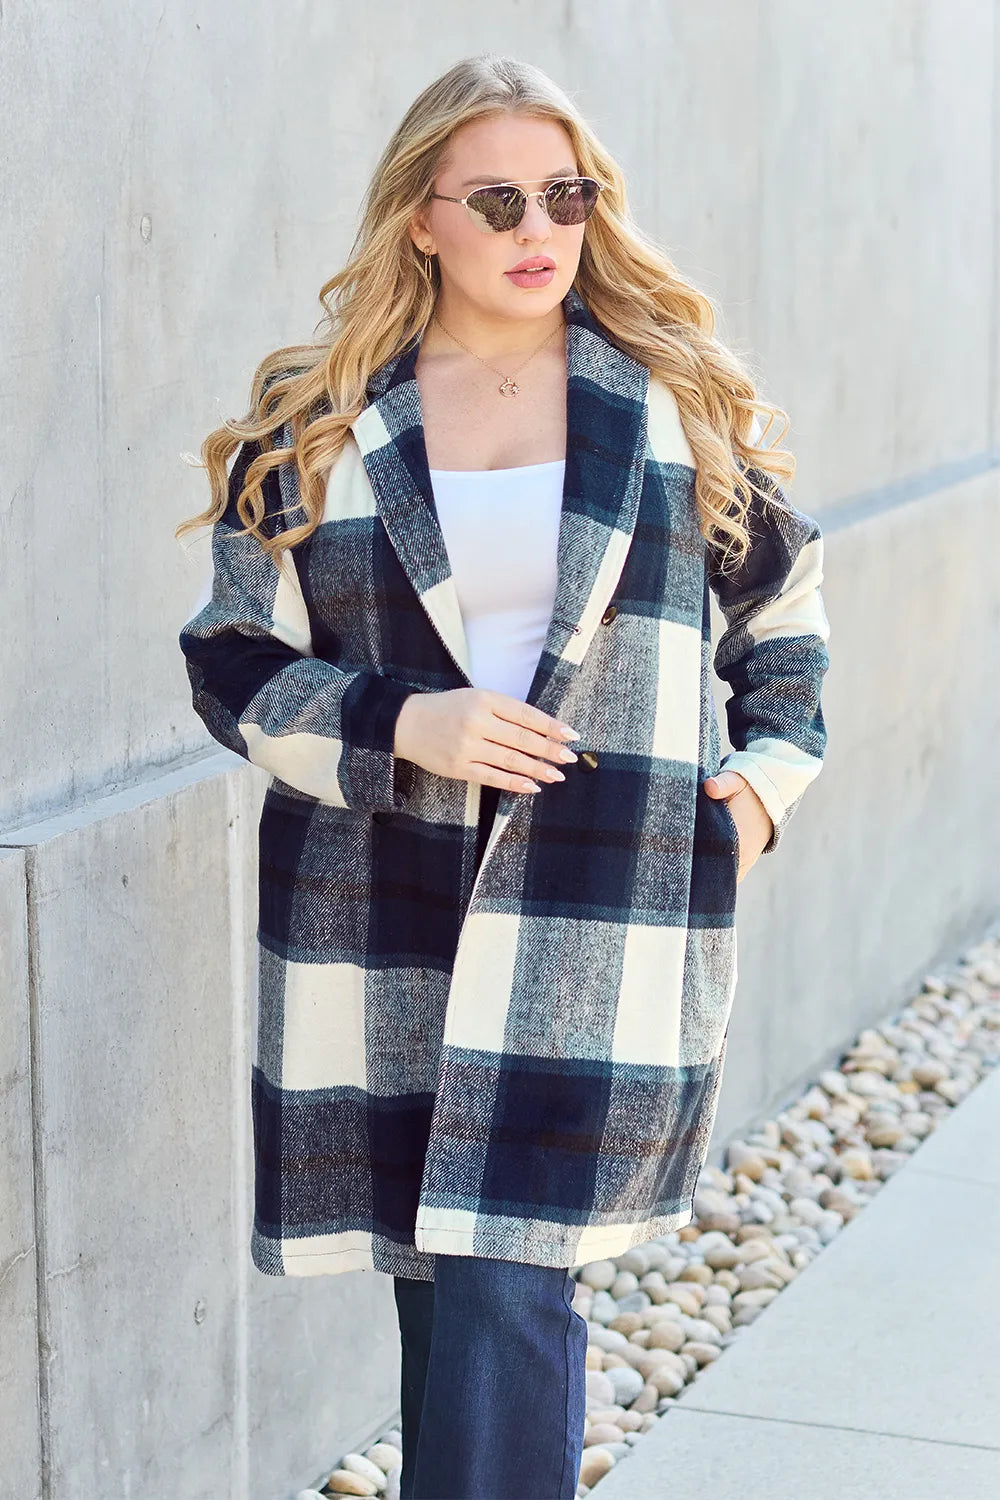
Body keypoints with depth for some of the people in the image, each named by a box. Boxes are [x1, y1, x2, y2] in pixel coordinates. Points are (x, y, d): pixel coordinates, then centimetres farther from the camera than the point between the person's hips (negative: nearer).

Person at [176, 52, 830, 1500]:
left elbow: (781, 593, 19)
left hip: (606, 918, -1)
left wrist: (772, 767, 7)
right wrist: (400, 727, -10)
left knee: (504, 1288, -11)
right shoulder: (315, 428, 3)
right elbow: (232, 659, 5)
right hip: (382, 928, 2)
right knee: (441, 1282, 10)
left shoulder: (675, 398, 6)